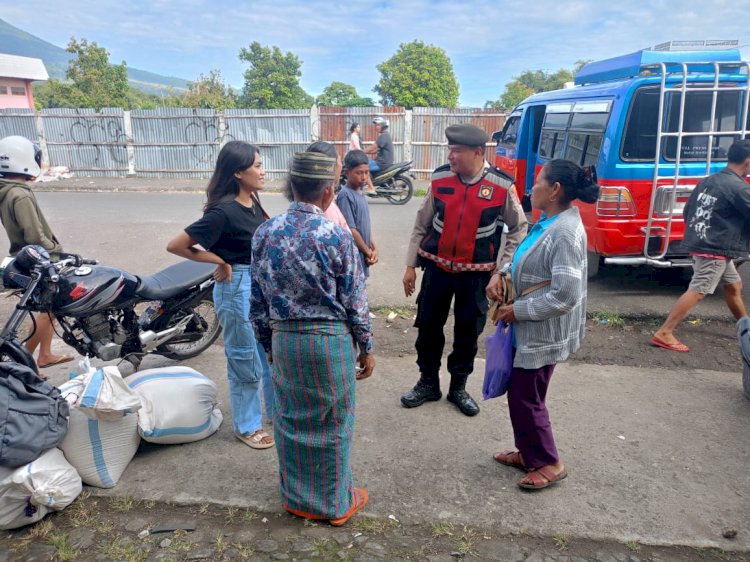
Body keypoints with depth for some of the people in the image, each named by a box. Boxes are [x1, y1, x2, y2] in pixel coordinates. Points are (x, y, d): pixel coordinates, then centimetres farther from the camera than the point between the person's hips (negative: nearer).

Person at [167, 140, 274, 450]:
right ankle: (246, 426, 28)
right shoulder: (224, 211, -22)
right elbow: (175, 245, -18)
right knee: (246, 362, 8)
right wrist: (220, 261, -12)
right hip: (239, 288, -8)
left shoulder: (252, 201, 1)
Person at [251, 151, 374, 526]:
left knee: (291, 419, 19)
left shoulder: (265, 233, -1)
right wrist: (367, 347, 4)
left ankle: (296, 497, 37)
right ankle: (335, 503, 30)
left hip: (284, 338, 4)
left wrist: (268, 344, 17)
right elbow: (355, 300, -8)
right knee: (331, 423, 12)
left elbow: (258, 299, 5)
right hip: (331, 340, -4)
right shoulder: (336, 237, -14)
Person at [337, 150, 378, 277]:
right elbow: (350, 230, -19)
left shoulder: (360, 193, 10)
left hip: (362, 257, 9)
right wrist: (368, 252, -11)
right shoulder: (345, 195, -17)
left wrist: (373, 249, 3)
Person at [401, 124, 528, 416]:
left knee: (468, 331, 10)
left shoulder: (502, 185, -10)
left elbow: (519, 229, 2)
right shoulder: (440, 178, -5)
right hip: (437, 267, 2)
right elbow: (421, 225, 3)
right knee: (428, 325, 10)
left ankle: (458, 387, 32)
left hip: (476, 273, -1)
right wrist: (410, 265, 4)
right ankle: (428, 383, 31)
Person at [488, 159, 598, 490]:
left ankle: (549, 463, 25)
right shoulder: (548, 223, 5)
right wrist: (500, 275, 1)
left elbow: (565, 295, -29)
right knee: (519, 392, 20)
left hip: (544, 333, -9)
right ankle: (527, 453, 37)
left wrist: (517, 311, -19)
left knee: (526, 398, 5)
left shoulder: (565, 233, -25)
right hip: (529, 328, 10)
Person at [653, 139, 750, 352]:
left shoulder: (709, 181, 9)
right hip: (716, 249, -10)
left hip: (703, 244, 10)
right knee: (697, 292, -9)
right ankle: (664, 334, -10)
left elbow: (687, 211, 14)